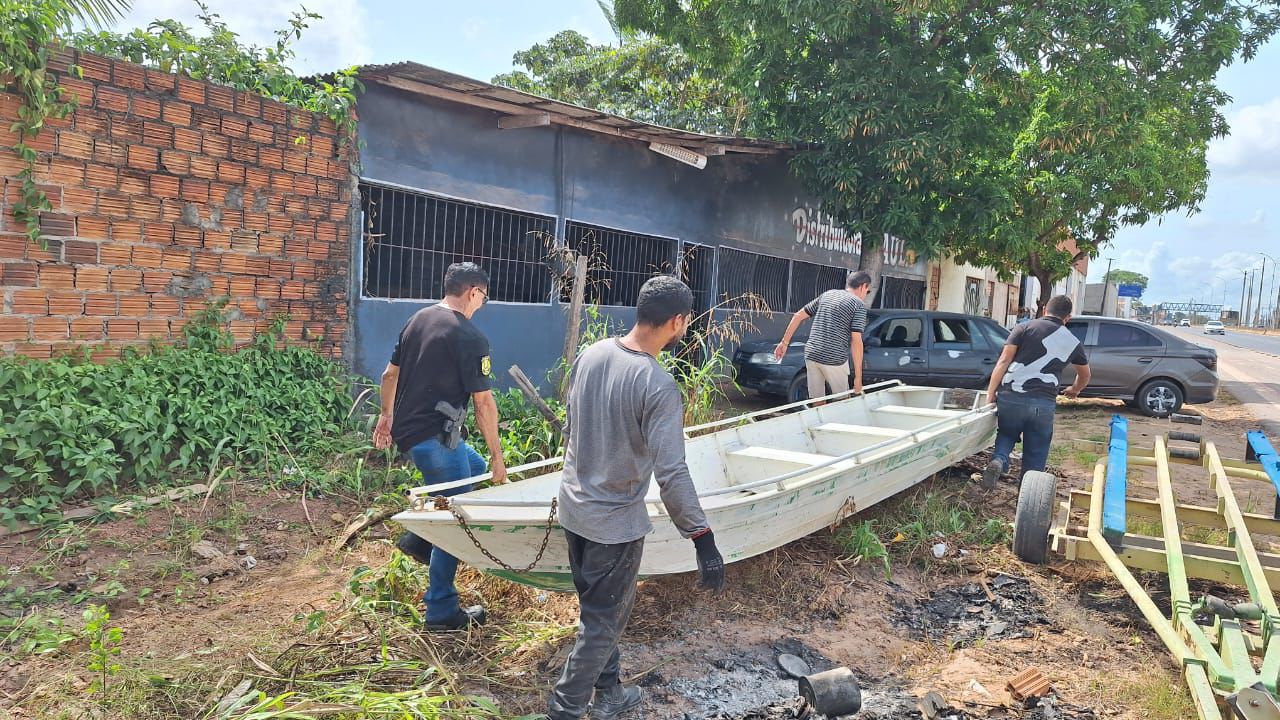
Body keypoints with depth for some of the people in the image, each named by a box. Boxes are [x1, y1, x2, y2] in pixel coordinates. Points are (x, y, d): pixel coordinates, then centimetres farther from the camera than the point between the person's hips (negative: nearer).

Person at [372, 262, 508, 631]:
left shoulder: (417, 320, 8)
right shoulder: (470, 337, -16)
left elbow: (390, 375, 15)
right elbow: (483, 402, -15)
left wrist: (387, 415, 28)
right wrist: (497, 456, -8)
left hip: (407, 430, 9)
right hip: (434, 437, -9)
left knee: (474, 467, 27)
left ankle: (420, 538, 24)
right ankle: (442, 611, 13)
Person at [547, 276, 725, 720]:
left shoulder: (590, 354, -5)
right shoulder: (658, 387, -26)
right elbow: (672, 475, -28)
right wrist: (704, 540, -21)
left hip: (574, 507, 8)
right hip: (615, 522, -7)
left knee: (599, 608, 24)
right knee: (602, 622, 11)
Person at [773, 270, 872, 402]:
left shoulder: (827, 294, 15)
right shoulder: (859, 304, -3)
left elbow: (798, 316, 15)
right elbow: (856, 341, -11)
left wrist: (784, 342, 20)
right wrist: (858, 376, -10)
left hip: (811, 355, 5)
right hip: (834, 360, -5)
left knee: (817, 402, 12)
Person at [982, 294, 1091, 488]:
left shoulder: (1025, 328, 8)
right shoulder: (1073, 341, 16)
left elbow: (1004, 361, -3)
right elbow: (1085, 375, 34)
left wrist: (990, 393, -2)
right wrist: (1074, 390, 54)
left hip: (1011, 397, -1)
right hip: (1044, 403, 1)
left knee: (1006, 435, 23)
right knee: (1036, 455, 15)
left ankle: (999, 460, -5)